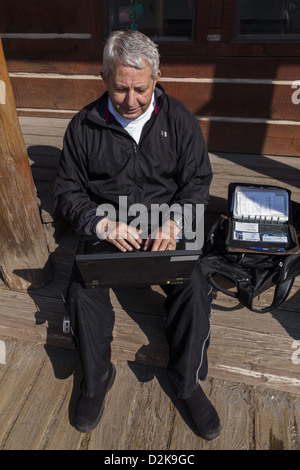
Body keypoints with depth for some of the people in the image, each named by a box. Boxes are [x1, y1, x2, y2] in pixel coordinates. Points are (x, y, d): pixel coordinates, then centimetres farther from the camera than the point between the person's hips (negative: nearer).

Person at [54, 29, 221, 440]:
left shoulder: (180, 120, 0)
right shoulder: (84, 126, -1)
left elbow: (197, 181, 2)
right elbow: (68, 191, 1)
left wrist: (174, 221, -19)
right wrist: (102, 223, -20)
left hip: (165, 226, 0)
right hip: (105, 229, 1)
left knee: (194, 289, -23)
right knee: (82, 291, -23)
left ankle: (187, 380, 4)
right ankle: (96, 379, 6)